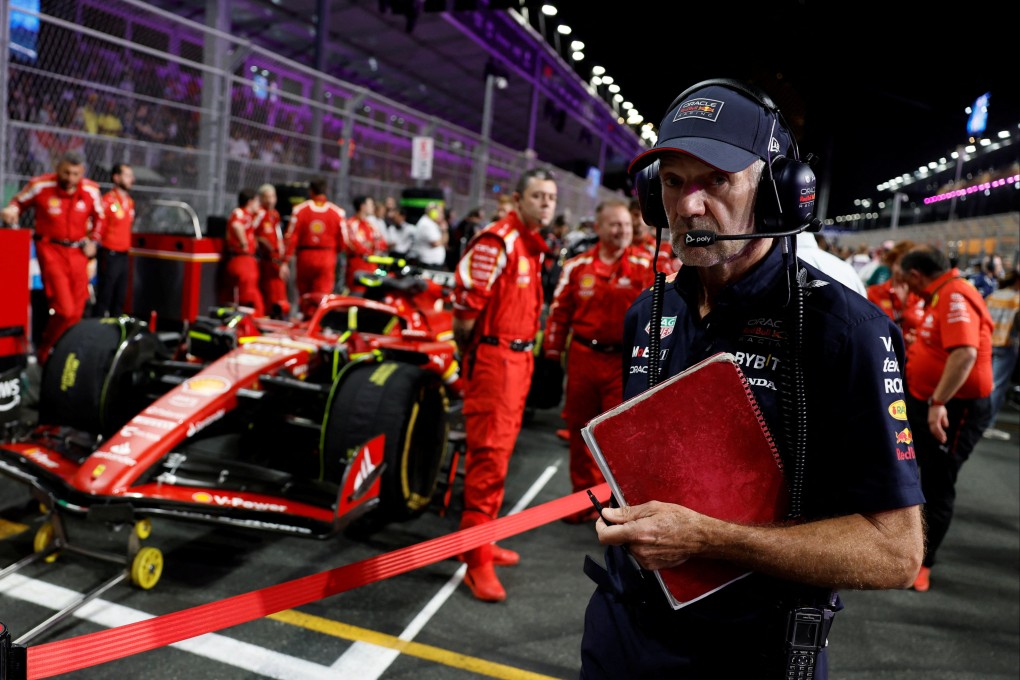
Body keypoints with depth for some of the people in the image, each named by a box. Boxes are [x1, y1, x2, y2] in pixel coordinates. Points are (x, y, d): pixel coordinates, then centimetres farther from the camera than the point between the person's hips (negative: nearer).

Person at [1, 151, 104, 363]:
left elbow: (98, 217, 17)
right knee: (63, 309, -15)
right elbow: (18, 202, 7)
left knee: (76, 311, 6)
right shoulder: (40, 186, -9)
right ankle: (44, 351, 8)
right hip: (51, 250, -4)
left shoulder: (91, 191, 0)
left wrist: (92, 241, 7)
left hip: (78, 252, 4)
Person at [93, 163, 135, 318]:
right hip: (109, 255, -7)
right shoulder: (107, 200, -12)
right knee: (104, 297, -3)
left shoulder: (130, 201, 12)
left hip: (123, 255, 7)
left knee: (120, 298, 12)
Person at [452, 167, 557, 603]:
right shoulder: (497, 241, -15)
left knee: (499, 453, 16)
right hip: (494, 358, -9)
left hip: (520, 357, 10)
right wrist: (466, 348, -6)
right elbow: (466, 303, -18)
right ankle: (477, 561, 2)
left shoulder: (534, 245, 14)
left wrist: (527, 352, 13)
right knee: (488, 456, -7)